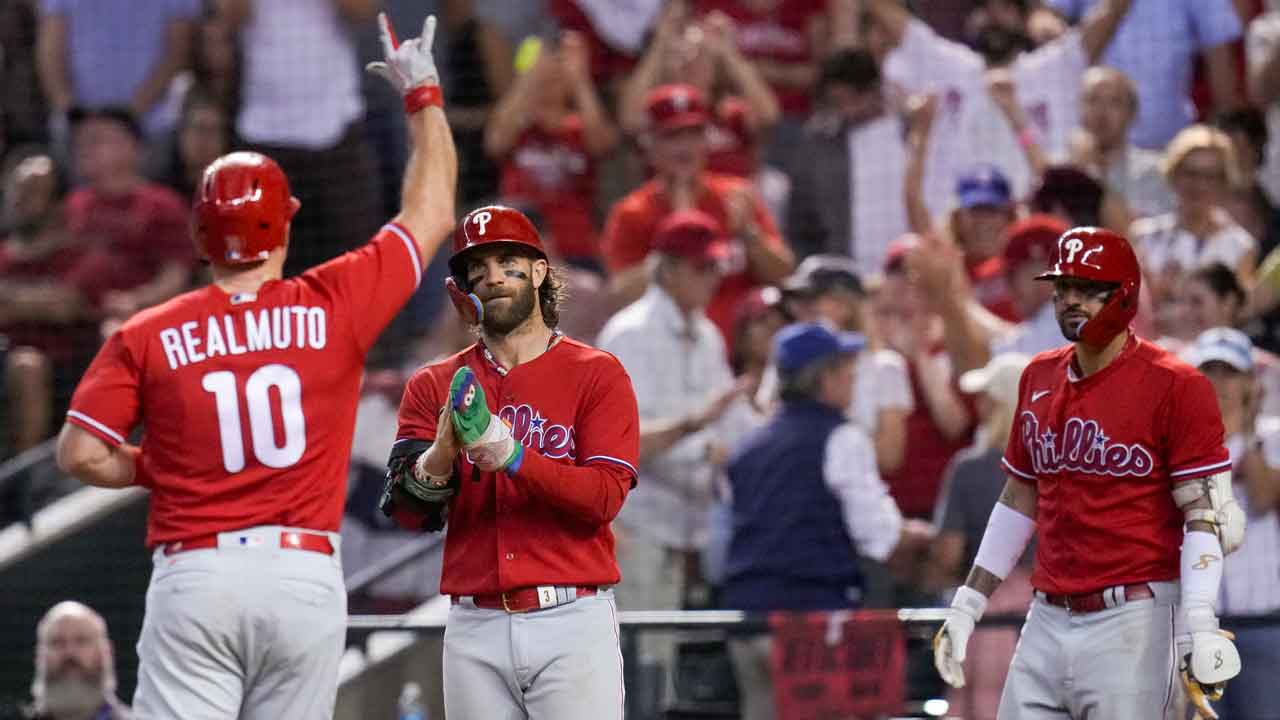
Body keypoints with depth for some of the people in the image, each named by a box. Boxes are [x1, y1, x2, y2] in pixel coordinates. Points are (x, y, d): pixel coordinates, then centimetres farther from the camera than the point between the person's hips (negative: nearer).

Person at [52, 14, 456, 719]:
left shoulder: (147, 336, 1)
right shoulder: (334, 307, 2)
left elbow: (81, 452, -3)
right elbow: (431, 213, 15)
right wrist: (423, 95, 26)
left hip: (194, 576, -1)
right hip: (305, 575, 1)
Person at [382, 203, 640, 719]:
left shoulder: (598, 375, 5)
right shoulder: (435, 387, 13)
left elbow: (606, 496, -8)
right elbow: (408, 511, 2)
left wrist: (512, 457, -22)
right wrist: (442, 455, -20)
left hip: (571, 620, -3)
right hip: (476, 631, 3)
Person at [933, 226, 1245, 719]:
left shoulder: (1174, 387, -7)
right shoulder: (1038, 379, 14)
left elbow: (1206, 515, -11)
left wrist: (1200, 631, -20)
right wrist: (966, 606, 21)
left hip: (1130, 622, -7)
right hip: (1048, 619, 7)